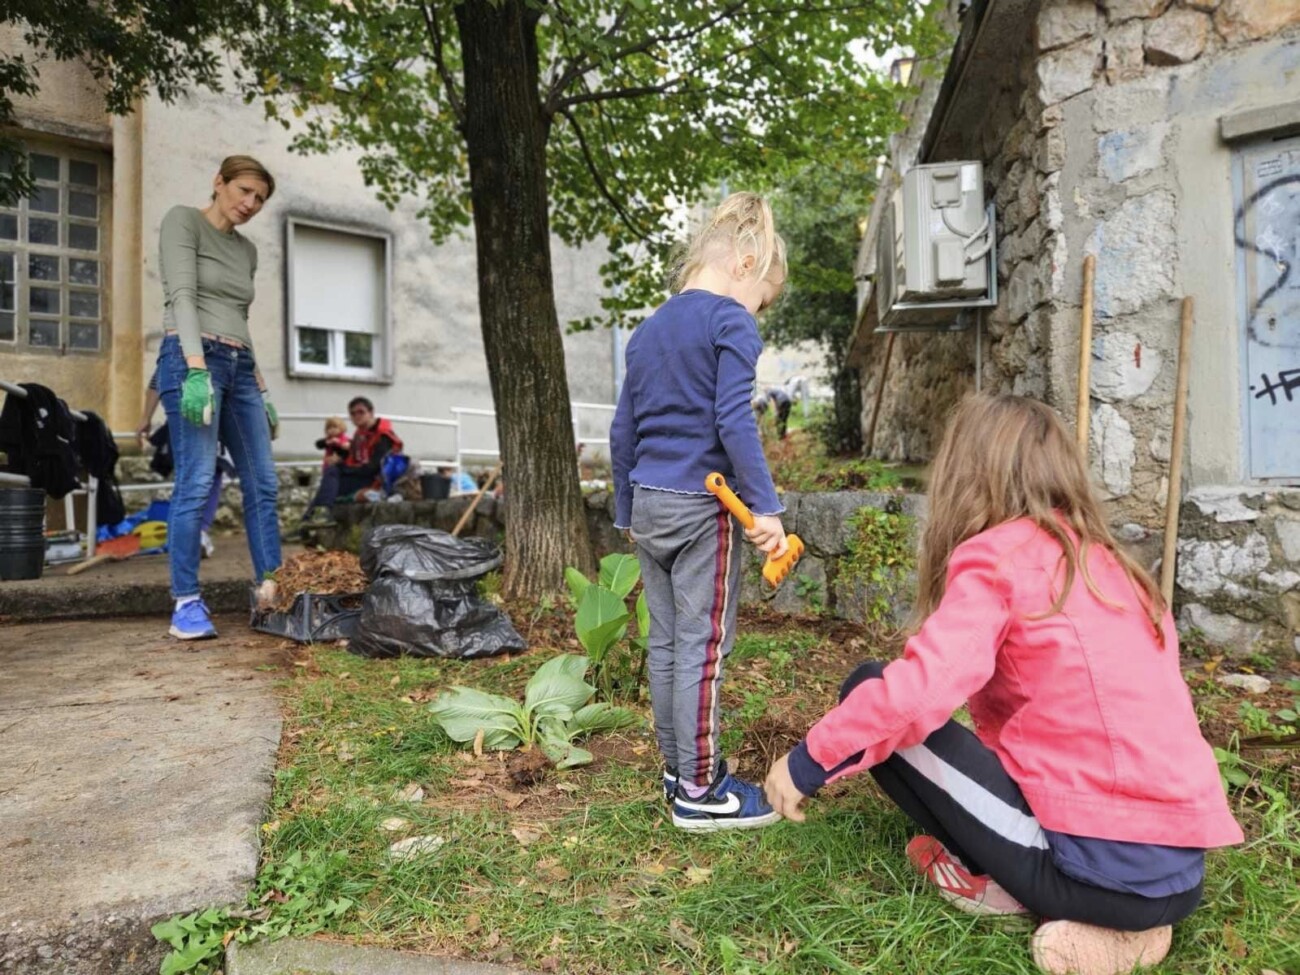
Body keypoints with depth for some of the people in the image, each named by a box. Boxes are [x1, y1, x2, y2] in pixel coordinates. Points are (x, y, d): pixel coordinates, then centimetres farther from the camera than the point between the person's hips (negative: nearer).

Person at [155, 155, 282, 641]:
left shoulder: (247, 250, 20)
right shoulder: (183, 220, 1)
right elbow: (182, 296, -12)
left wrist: (262, 390, 17)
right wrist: (197, 368, -24)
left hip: (239, 366, 7)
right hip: (192, 360, -7)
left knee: (262, 484, 2)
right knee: (197, 483, -12)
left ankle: (271, 591, 7)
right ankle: (186, 605, -6)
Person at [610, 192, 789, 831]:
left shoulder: (647, 330, 16)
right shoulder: (730, 322, -7)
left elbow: (622, 433, 16)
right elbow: (734, 421, -18)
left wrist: (627, 513, 22)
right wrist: (766, 507, -17)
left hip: (648, 503, 8)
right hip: (702, 506, -8)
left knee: (665, 641, 12)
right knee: (703, 646, -1)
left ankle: (678, 771, 24)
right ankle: (699, 790, 9)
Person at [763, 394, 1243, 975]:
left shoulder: (995, 556, -10)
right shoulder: (1103, 560, 12)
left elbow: (915, 691, -24)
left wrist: (808, 761, -10)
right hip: (1178, 868, 8)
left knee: (870, 696, -4)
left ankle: (1005, 884, 3)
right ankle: (1119, 924, 12)